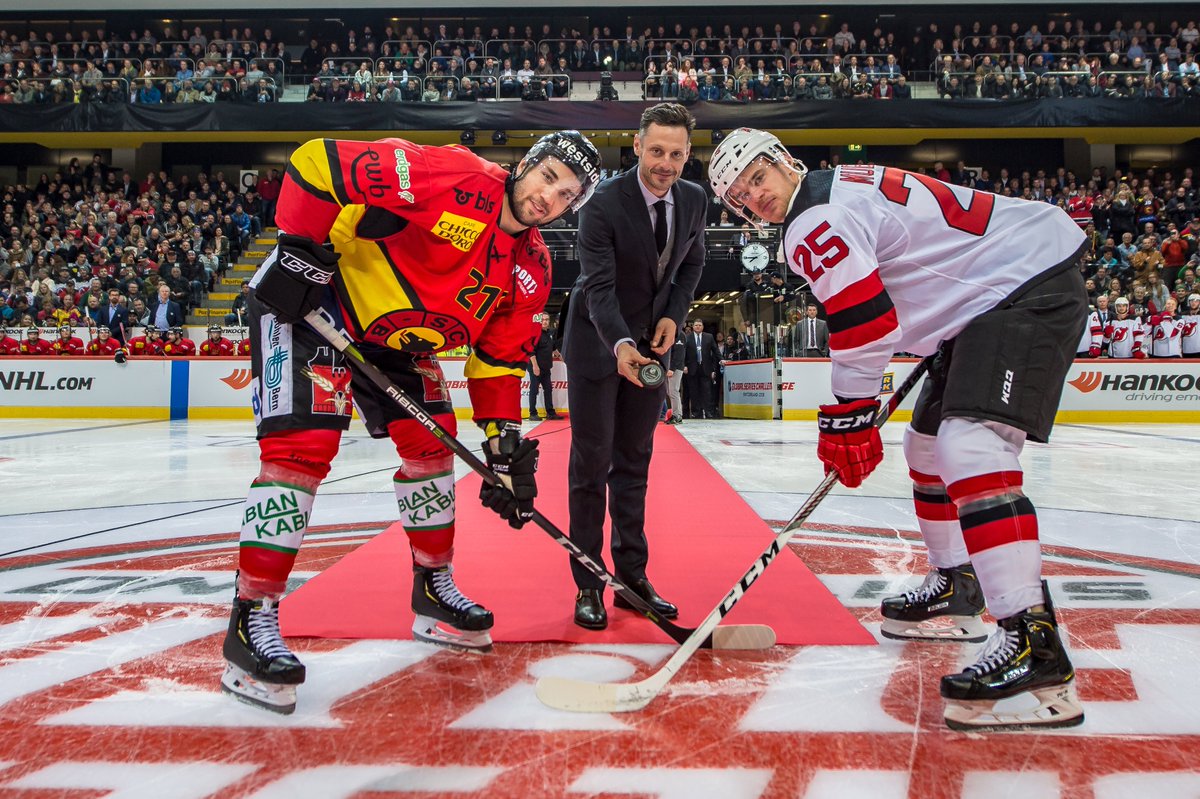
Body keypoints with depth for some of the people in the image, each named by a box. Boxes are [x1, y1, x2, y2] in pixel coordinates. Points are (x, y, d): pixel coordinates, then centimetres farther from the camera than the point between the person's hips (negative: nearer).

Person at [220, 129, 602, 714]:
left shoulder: (530, 269, 1)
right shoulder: (455, 178, -24)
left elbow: (500, 356, 6)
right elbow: (320, 163, -26)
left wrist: (504, 438, -1)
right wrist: (303, 248, -27)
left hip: (393, 334, 9)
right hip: (310, 298, -8)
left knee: (431, 442, 8)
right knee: (304, 444, -19)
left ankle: (433, 589, 26)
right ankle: (252, 620, -13)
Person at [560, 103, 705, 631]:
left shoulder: (694, 200, -5)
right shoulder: (604, 202, -22)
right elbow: (600, 286, -27)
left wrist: (673, 315, -5)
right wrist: (620, 344, -42)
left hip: (652, 345, 5)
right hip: (597, 345, -5)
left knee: (634, 462, 10)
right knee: (592, 463, -3)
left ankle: (632, 574, 18)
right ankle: (588, 585, 6)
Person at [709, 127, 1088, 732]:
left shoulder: (816, 221, -16)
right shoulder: (841, 187, 17)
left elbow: (865, 328, -20)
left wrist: (846, 418, -11)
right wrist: (941, 352, 27)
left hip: (1030, 288, -11)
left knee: (971, 444, -27)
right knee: (929, 441, 18)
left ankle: (1033, 643, -34)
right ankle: (956, 590, 32)